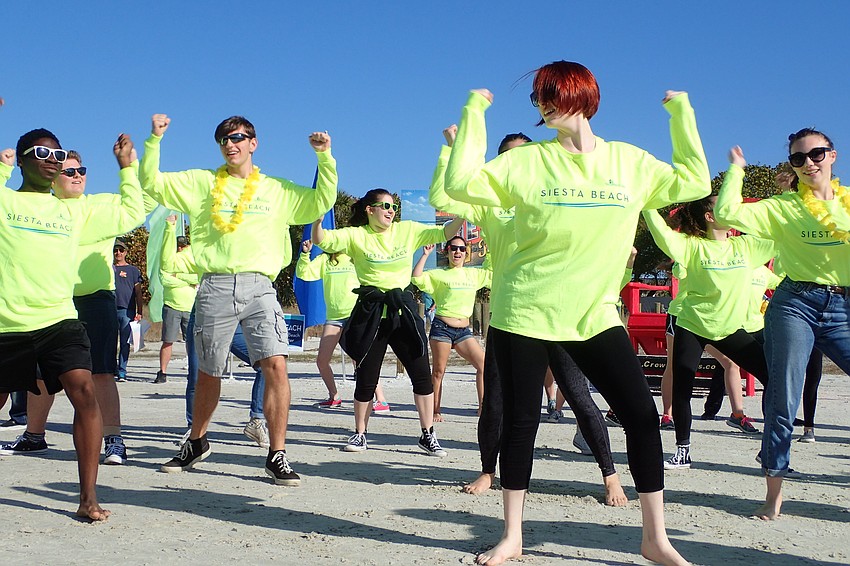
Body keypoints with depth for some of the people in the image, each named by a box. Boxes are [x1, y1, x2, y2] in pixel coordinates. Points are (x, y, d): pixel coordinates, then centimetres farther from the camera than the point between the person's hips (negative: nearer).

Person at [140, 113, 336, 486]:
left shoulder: (276, 189, 16)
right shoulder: (201, 183, 14)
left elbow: (321, 203, 12)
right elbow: (150, 184, 11)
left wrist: (325, 157, 3)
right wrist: (154, 140, 1)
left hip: (259, 287, 0)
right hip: (215, 287, 1)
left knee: (275, 364, -16)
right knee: (208, 372, 11)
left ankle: (277, 455, -9)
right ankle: (197, 442, 35)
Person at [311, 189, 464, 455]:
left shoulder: (407, 230, 7)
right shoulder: (356, 236, 0)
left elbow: (443, 233, 3)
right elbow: (322, 241, -11)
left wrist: (462, 215, -12)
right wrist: (317, 219, -29)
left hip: (403, 311, 2)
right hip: (371, 313, -2)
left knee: (422, 374, 0)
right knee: (366, 377, 4)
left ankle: (427, 435, 11)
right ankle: (360, 434, 21)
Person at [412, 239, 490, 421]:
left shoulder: (474, 274, 14)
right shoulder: (439, 275, 2)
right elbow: (416, 277, -13)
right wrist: (425, 255, -13)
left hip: (464, 330, 4)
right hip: (442, 327, -4)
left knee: (484, 364, -9)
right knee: (438, 371, 1)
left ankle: (483, 407, -3)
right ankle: (436, 411, 10)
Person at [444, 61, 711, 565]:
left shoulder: (631, 162, 6)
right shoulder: (527, 162, 0)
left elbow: (694, 183, 9)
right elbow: (461, 184, -9)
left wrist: (682, 112, 8)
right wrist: (474, 113, -6)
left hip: (595, 315, 2)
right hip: (526, 313, -1)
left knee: (643, 414, -4)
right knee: (520, 422, 5)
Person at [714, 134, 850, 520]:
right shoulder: (782, 208, 4)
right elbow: (726, 214, -8)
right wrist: (736, 169, 2)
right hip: (795, 304, -2)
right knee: (783, 402, -3)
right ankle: (774, 495, 6)